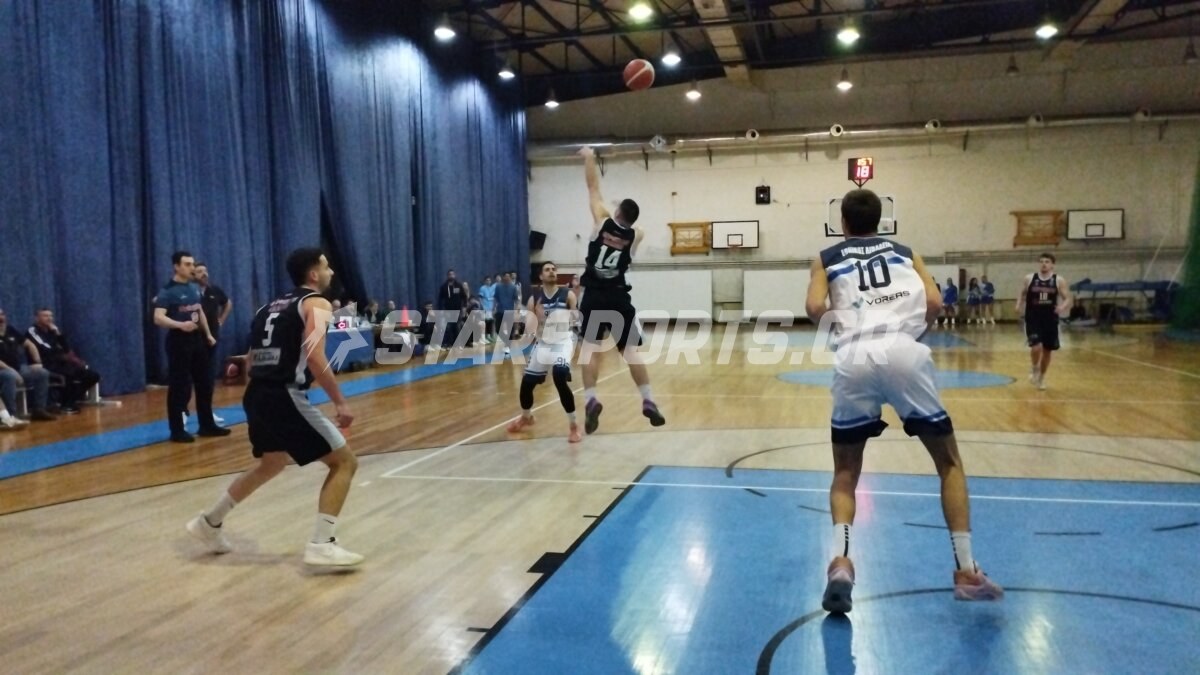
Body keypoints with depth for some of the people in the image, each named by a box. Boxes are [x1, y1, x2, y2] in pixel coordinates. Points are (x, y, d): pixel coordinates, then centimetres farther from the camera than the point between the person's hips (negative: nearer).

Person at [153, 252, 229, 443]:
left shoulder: (195, 288, 11)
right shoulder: (168, 291, -12)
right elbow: (158, 318, -23)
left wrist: (208, 334, 23)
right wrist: (181, 324, -37)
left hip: (197, 338, 8)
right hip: (179, 341, -8)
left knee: (205, 383, 11)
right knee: (179, 387, -4)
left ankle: (207, 425, 21)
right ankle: (177, 430, 6)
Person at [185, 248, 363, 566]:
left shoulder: (272, 305, 21)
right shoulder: (316, 303, -3)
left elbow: (252, 361, 23)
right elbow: (315, 359, -17)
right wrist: (340, 402, -13)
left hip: (257, 396, 9)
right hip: (285, 397, -9)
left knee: (271, 464, 32)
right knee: (344, 461, 1)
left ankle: (209, 523, 43)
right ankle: (322, 544, -8)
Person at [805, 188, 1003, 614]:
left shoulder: (828, 258, 24)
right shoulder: (905, 252, 27)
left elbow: (815, 308, 5)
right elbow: (934, 303, 10)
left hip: (854, 359, 0)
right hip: (904, 352, 0)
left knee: (846, 471, 17)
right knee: (949, 461, 18)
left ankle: (840, 561, -4)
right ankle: (966, 570, 11)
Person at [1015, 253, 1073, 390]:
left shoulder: (1059, 281, -2)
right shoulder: (1029, 278, 0)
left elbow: (1069, 299, -3)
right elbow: (1022, 294, 13)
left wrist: (1063, 307, -24)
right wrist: (1019, 306, -6)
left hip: (1050, 320, 1)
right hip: (1033, 319, -1)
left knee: (1047, 351, 11)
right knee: (1036, 347, -19)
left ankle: (1042, 377, 32)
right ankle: (1034, 369, 12)